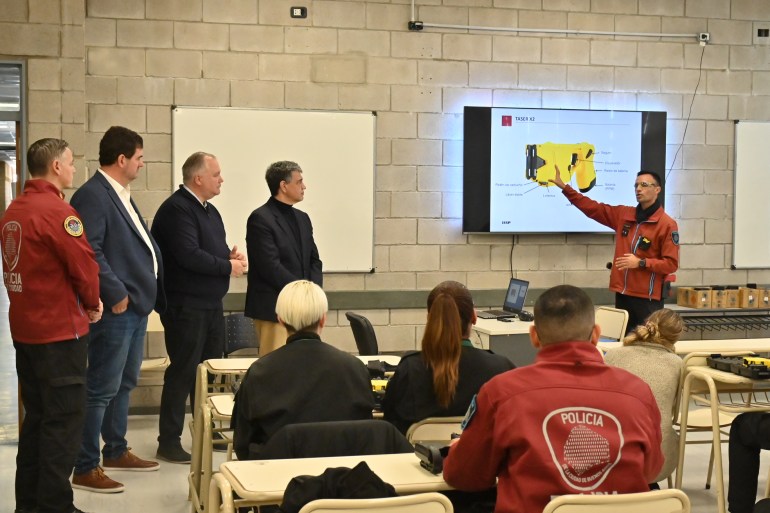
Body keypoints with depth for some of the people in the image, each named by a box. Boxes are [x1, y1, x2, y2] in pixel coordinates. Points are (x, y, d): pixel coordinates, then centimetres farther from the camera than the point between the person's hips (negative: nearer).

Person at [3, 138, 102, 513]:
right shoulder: (57, 211, -17)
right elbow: (84, 266, -18)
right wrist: (92, 302, 2)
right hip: (60, 329, -9)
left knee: (36, 415, 16)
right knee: (64, 418, -1)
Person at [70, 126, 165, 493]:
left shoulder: (121, 195, 16)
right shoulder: (93, 195, -15)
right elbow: (89, 252, -23)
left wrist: (149, 293, 14)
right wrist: (116, 294, -20)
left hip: (136, 307, 10)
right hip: (115, 310, -10)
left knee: (124, 384, 19)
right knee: (102, 389, -4)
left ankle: (116, 451, 32)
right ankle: (86, 469, 3)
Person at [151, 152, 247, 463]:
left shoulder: (209, 210, 15)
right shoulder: (177, 209, -15)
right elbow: (189, 255, -25)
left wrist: (231, 254, -2)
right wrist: (228, 266, -15)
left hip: (211, 304, 9)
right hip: (185, 306, -9)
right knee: (183, 373, -5)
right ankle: (169, 443, 3)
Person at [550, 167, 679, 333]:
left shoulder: (667, 224, -7)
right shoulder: (623, 214, 9)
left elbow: (671, 264, -10)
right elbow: (593, 208, 13)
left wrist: (641, 263, -19)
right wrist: (564, 187, 9)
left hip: (648, 298, -6)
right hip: (622, 294, 6)